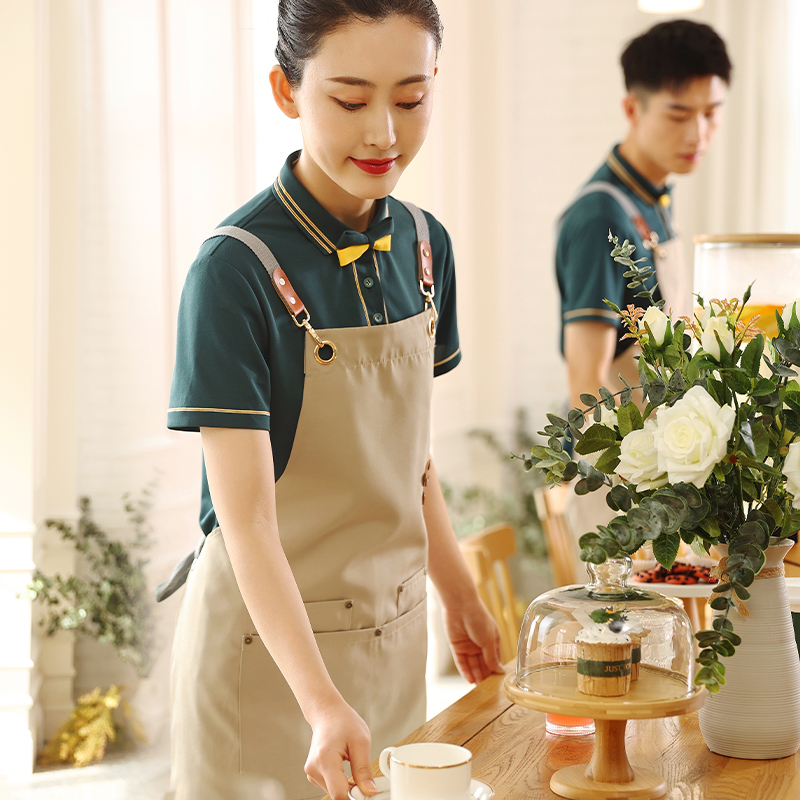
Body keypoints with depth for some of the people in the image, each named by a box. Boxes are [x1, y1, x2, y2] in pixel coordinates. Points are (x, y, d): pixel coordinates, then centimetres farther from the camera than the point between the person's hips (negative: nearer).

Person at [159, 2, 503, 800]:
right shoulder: (236, 268, -20)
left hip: (394, 629, 6)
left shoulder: (423, 244, 0)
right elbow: (246, 521, -25)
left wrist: (459, 597, 16)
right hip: (267, 643, -6)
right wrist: (324, 703, -34)